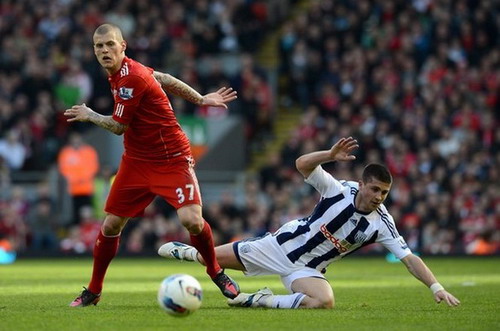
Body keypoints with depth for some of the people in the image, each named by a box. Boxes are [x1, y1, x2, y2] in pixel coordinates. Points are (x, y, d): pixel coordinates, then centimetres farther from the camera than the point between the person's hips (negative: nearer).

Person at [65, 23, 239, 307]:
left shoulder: (130, 78, -24)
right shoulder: (118, 72, 3)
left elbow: (118, 126, -16)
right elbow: (162, 79, 15)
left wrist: (89, 116, 1)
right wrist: (200, 99, 17)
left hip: (172, 160, -8)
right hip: (136, 162, 8)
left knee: (192, 219, -24)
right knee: (111, 225, 5)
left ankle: (216, 271, 2)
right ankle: (93, 292, 18)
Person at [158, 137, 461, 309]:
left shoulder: (381, 223, -17)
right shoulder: (339, 190, -19)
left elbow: (409, 258, -20)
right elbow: (302, 164, -26)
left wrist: (437, 287, -32)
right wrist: (331, 155, -45)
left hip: (306, 269, 1)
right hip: (282, 245, -1)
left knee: (325, 302, -33)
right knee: (209, 258, 1)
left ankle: (263, 301, -9)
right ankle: (189, 251, 39)